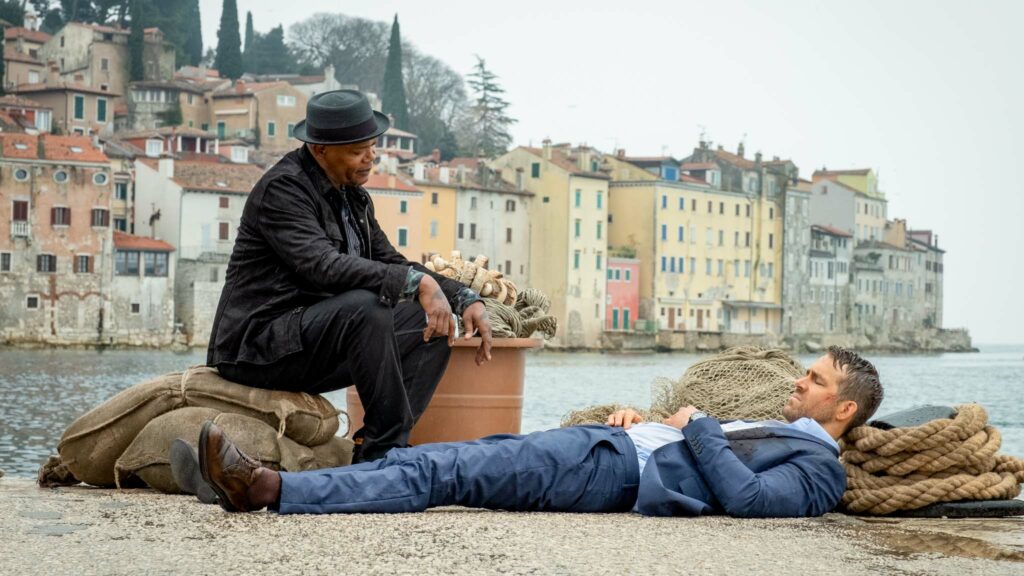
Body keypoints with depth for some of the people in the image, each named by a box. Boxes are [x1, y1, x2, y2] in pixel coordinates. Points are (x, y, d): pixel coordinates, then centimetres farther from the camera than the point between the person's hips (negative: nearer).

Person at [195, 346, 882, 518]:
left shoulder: (821, 471, 1)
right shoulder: (773, 429, 31)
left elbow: (745, 498, -17)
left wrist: (700, 428, -6)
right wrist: (640, 418, 15)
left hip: (621, 471, -9)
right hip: (611, 444, 9)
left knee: (439, 475, -20)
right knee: (431, 459, -6)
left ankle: (273, 489, -28)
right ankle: (260, 483, -12)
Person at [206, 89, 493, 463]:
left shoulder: (352, 196, 13)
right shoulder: (281, 189, -14)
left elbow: (391, 264, 17)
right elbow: (322, 266, -29)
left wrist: (465, 298, 2)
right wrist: (417, 281, -35)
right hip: (259, 345, -9)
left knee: (432, 323, -1)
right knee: (366, 306, -32)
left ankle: (373, 451, -9)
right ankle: (389, 449, -25)